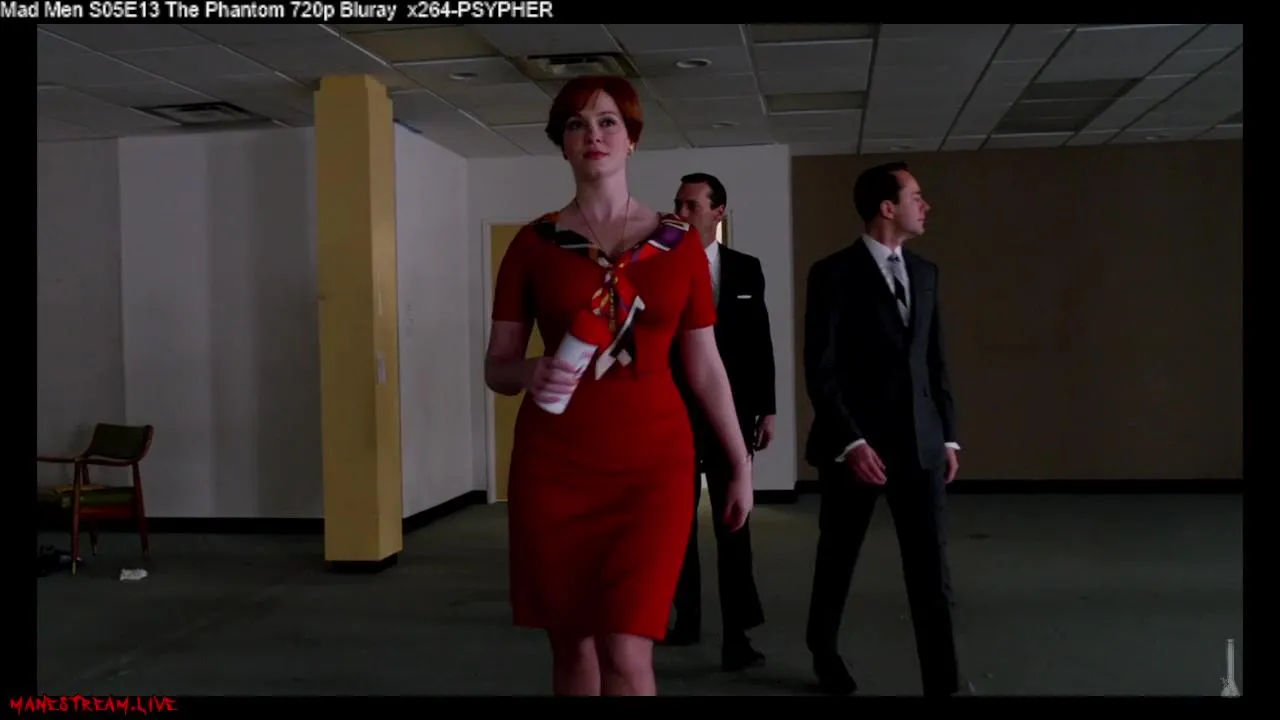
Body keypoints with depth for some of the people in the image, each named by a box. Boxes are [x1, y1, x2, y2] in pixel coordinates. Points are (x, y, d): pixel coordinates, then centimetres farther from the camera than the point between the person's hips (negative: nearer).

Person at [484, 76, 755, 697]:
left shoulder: (680, 243, 4)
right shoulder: (533, 244, 3)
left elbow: (705, 367, 9)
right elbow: (496, 367, 4)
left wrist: (741, 464, 9)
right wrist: (530, 374, -18)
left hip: (653, 464, -1)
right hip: (554, 466, 1)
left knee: (626, 658, -10)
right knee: (572, 647, 9)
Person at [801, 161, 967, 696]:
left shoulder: (925, 273, 10)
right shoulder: (834, 273, -9)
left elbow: (934, 361, 13)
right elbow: (820, 370, -13)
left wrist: (948, 435, 9)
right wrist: (851, 442, -18)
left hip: (919, 442, 5)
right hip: (856, 442, -4)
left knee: (932, 569, 1)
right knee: (839, 559, 13)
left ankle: (943, 682, 7)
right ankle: (824, 651, 35)